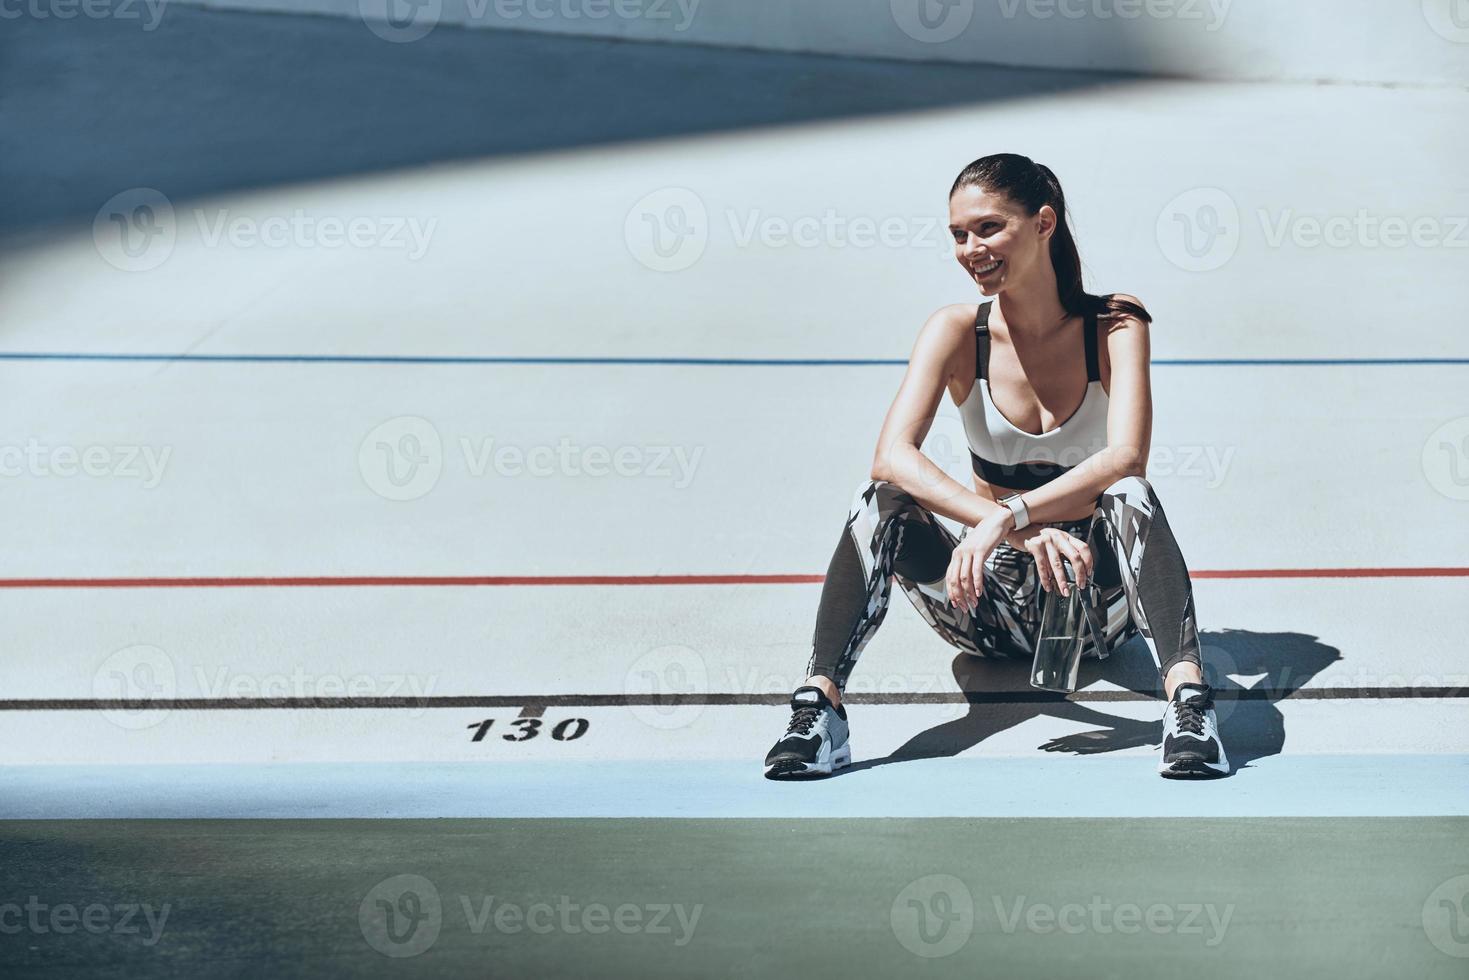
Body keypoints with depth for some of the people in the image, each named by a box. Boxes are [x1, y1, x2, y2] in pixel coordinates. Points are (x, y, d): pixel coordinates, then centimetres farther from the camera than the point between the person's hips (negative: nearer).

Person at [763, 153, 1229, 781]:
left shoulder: (1113, 326, -8)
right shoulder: (957, 333, -5)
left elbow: (1126, 458, -25)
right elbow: (892, 454, -23)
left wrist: (1009, 516, -39)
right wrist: (1023, 532, -37)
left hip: (1095, 596, -1)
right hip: (994, 606, 1)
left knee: (1129, 497, -32)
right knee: (883, 499, -25)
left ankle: (1186, 697, -48)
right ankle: (818, 704, -36)